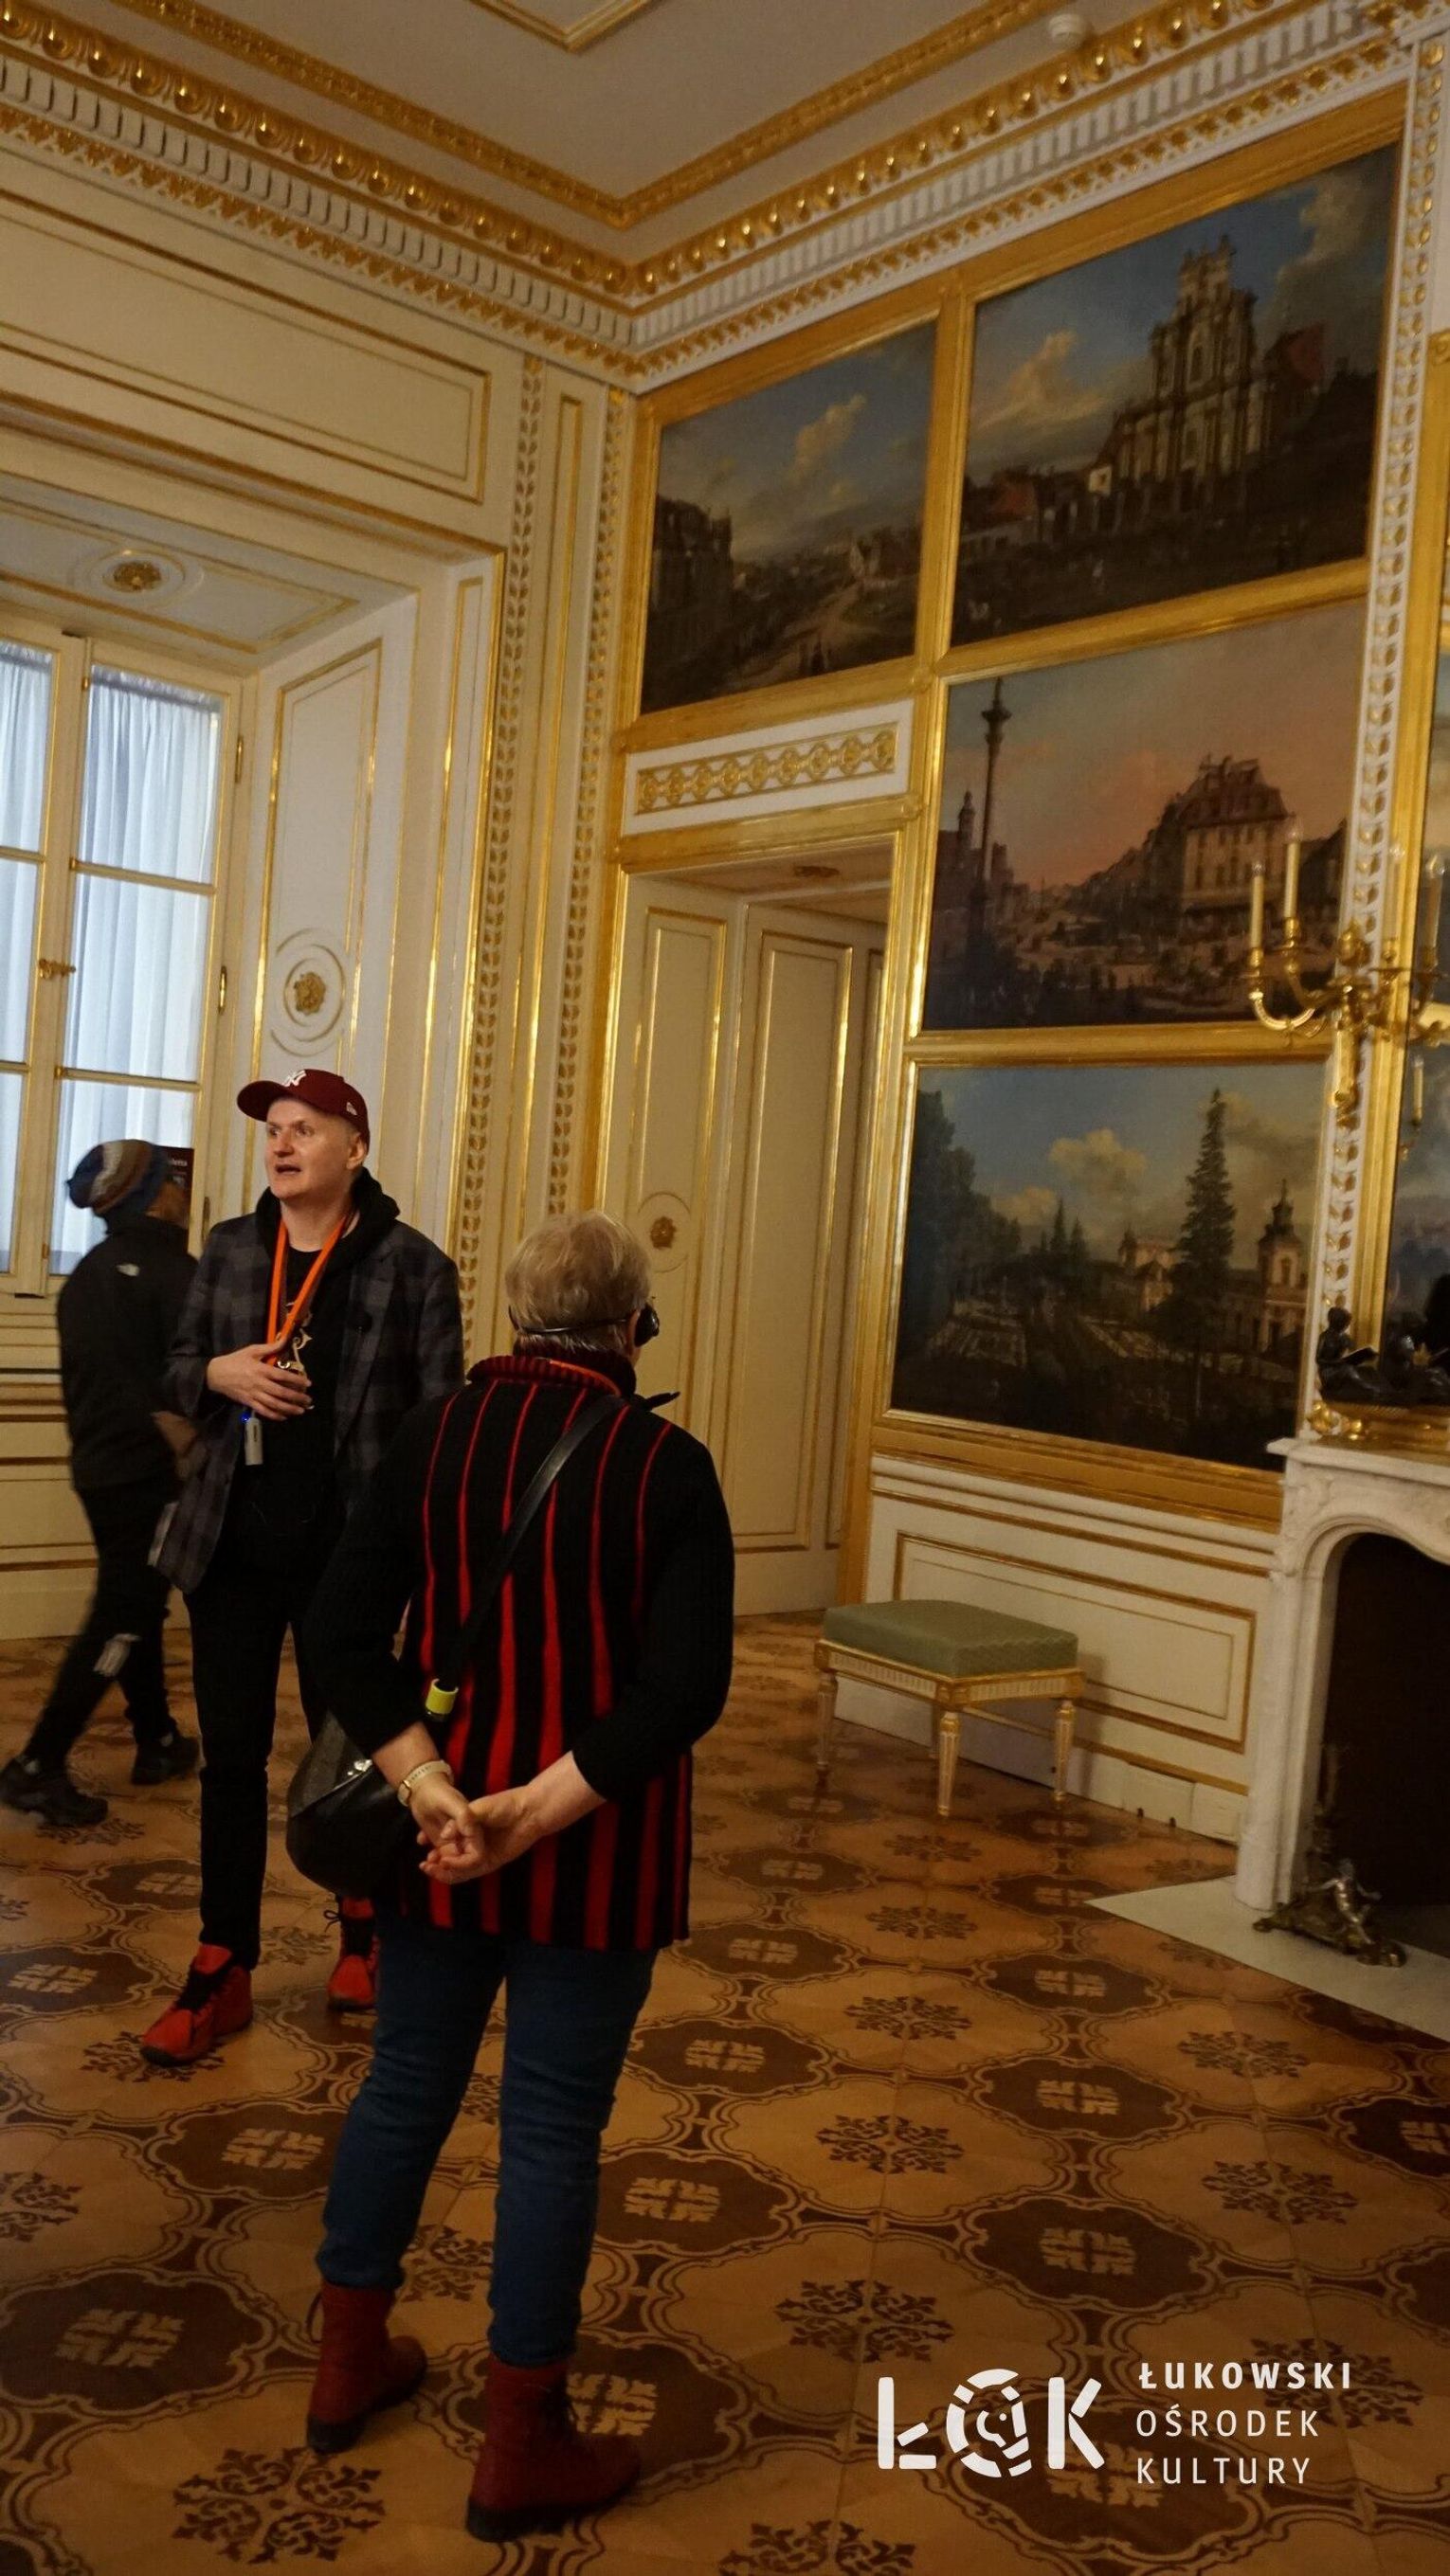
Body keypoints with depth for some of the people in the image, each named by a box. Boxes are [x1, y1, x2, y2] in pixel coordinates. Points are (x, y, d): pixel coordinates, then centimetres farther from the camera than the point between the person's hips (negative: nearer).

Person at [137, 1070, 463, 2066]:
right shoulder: (229, 1248, 5)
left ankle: (366, 1932, 35)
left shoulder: (413, 1264, -7)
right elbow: (178, 1368, 13)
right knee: (231, 1756, 8)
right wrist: (219, 1372, -11)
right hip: (235, 1543, 3)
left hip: (347, 1552, -3)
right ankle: (225, 1969, 20)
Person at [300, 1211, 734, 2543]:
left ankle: (350, 2360, 38)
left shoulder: (433, 1435, -2)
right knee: (553, 2124, 8)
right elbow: (686, 1689, -20)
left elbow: (342, 1632, -8)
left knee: (407, 2082, 21)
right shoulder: (668, 1464, -12)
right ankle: (523, 2448, 22)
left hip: (442, 1826, 4)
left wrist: (431, 1789, -13)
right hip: (592, 1848, -4)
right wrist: (538, 1811, -20)